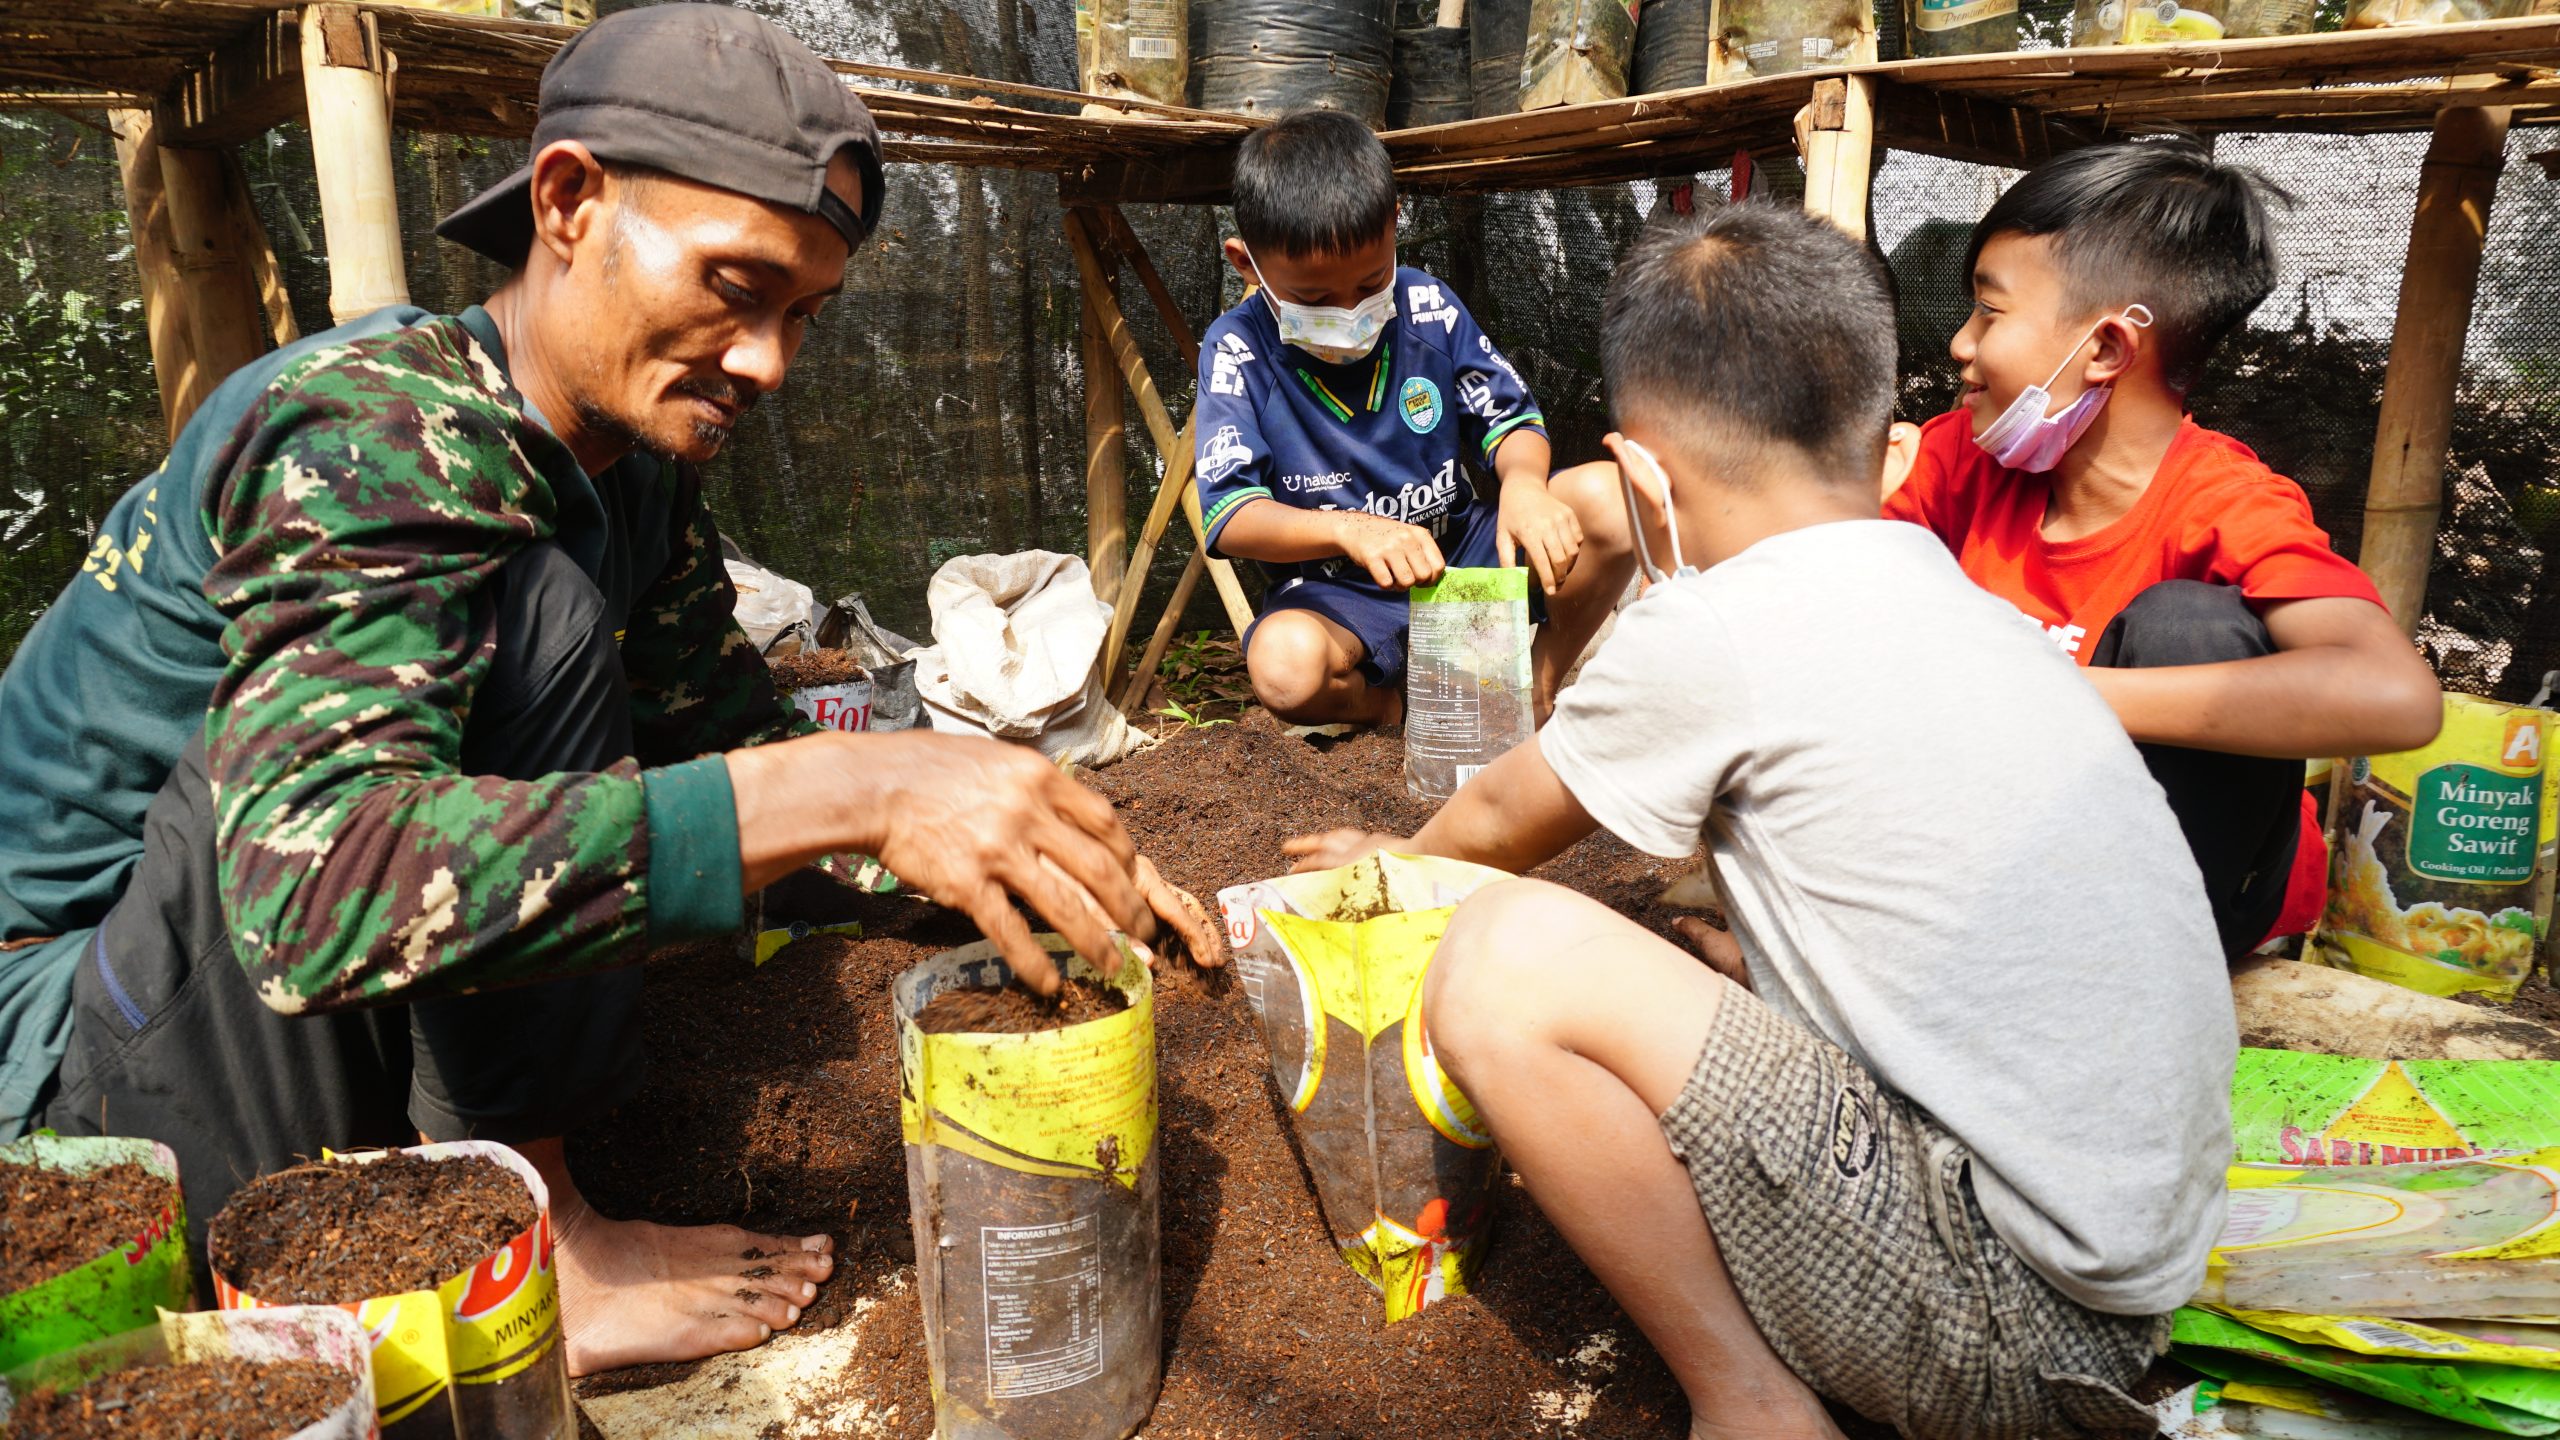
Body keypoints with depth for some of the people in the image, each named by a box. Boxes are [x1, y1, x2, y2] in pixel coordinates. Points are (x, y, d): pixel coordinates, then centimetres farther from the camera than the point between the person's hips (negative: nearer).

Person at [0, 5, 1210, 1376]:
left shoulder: (636, 469, 0)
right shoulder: (374, 434, -26)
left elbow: (742, 739, 6)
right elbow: (315, 888, -41)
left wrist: (1056, 850, -7)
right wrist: (850, 792, -46)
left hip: (316, 1020, 8)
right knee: (531, 608, -27)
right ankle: (529, 1252, -17)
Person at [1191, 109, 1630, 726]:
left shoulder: (1427, 306, -5)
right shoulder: (1239, 349, -12)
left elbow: (1508, 418, 3)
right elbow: (1230, 514, -19)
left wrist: (1523, 481, -23)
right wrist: (1348, 528, -37)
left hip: (1463, 548, 3)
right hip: (1338, 593, -3)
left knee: (1605, 499, -20)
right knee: (1284, 664, -38)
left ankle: (1539, 688, 1)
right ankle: (1405, 708, -1)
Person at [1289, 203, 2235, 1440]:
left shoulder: (1709, 631, -13)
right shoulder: (1964, 606, 9)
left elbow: (1504, 820, 7)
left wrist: (1396, 861, 30)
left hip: (2012, 1318, -9)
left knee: (1505, 959, -14)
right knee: (1727, 972, 24)